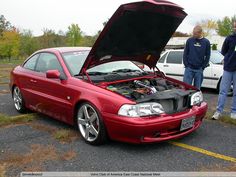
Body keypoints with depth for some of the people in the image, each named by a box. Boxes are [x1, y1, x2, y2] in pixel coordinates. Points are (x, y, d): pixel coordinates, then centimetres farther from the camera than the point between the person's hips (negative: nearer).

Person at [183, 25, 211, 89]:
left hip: (199, 70, 1)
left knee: (197, 88, 8)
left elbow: (207, 56, 5)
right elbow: (185, 53, 5)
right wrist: (186, 65, -2)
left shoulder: (206, 42, 1)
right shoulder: (189, 40, 1)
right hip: (189, 68, 0)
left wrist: (203, 67, -1)